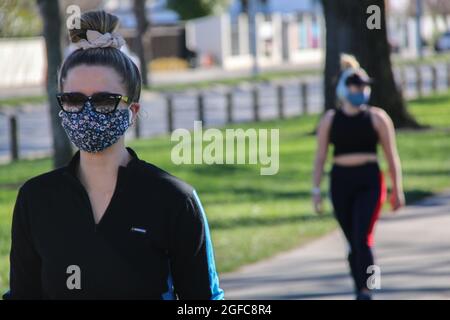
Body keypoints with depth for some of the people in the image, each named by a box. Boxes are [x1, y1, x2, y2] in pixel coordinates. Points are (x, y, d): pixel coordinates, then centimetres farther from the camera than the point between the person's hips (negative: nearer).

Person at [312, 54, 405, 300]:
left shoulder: (377, 118, 2)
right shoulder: (330, 120, 7)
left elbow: (392, 157, 5)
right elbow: (320, 157, 8)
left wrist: (397, 190, 3)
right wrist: (316, 190, 2)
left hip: (369, 182, -2)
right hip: (341, 182, 2)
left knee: (362, 238, -17)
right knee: (353, 242, 9)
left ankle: (366, 293, -19)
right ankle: (360, 291, 22)